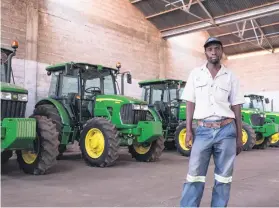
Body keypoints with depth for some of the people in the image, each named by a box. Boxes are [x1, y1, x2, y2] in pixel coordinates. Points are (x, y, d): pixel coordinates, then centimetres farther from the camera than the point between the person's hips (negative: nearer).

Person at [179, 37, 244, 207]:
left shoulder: (231, 77, 7)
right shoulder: (195, 74, 8)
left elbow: (236, 107, 7)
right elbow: (190, 103, 6)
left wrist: (239, 137, 4)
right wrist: (189, 130, -1)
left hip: (227, 130, 1)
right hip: (203, 130, -1)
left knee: (224, 176, 8)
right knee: (195, 175, -1)